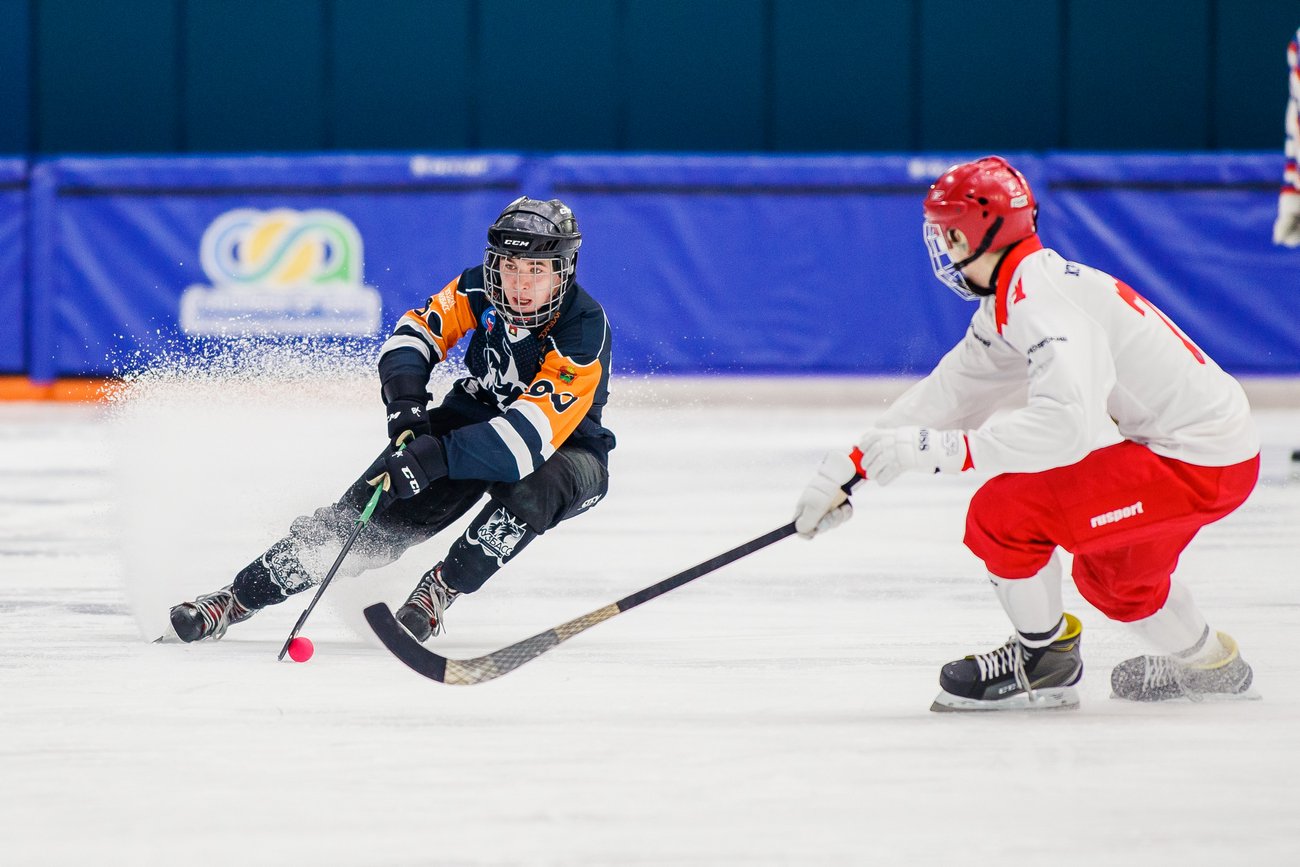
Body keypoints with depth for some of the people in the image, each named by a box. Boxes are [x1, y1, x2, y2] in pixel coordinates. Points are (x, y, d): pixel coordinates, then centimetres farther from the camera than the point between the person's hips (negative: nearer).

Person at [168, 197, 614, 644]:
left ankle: (438, 591, -19)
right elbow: (417, 331, -5)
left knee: (527, 491, -39)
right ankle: (238, 596, -10)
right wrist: (405, 402, -25)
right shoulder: (481, 289, -16)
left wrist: (435, 458, -48)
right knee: (371, 512, -11)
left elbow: (529, 435, -40)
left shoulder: (583, 330, -32)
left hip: (565, 445, -4)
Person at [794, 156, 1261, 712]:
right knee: (1110, 572, 32)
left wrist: (930, 448, -32)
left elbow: (1063, 426, -34)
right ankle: (1207, 664, 48)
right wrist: (847, 471, 10)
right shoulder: (1010, 300, 10)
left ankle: (1046, 663, 3)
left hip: (1198, 461, -11)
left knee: (1003, 511, -15)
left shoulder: (1045, 301, -22)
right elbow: (951, 391, 13)